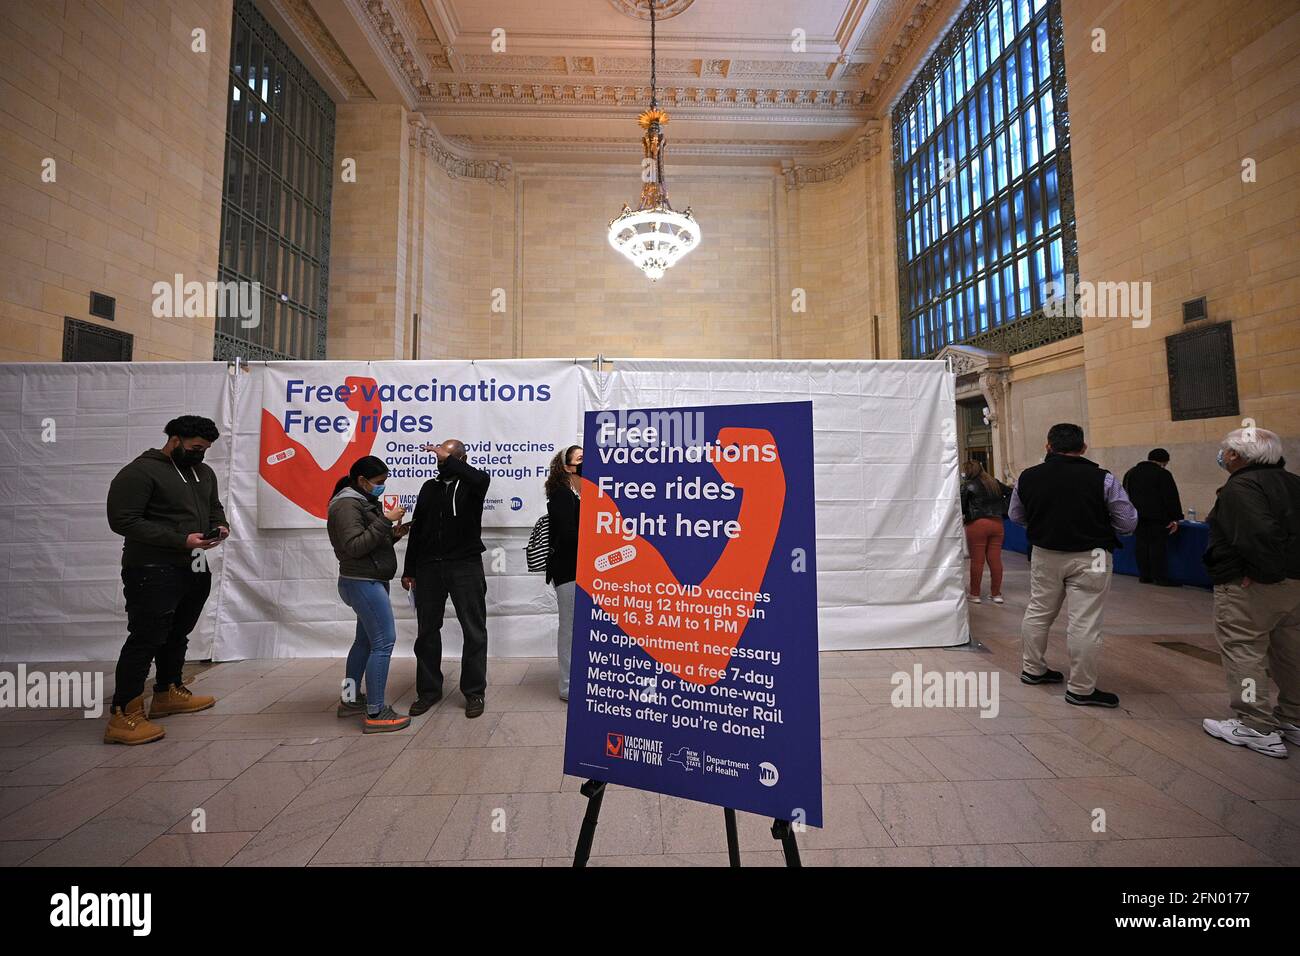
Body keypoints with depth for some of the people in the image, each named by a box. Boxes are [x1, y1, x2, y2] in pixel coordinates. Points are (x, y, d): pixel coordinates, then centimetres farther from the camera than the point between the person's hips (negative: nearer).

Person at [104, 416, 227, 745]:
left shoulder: (204, 472, 13)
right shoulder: (140, 471, -11)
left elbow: (214, 507, 25)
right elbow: (122, 520, -16)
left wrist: (221, 525, 2)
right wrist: (180, 539, -23)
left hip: (195, 569, 8)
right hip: (153, 571, -8)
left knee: (177, 635, 17)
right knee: (146, 639, -7)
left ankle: (168, 693, 31)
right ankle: (123, 716, 2)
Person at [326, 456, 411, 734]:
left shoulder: (363, 502, 15)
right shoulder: (347, 505, -14)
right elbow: (355, 547, -23)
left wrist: (393, 534, 3)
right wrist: (385, 521, -24)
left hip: (367, 582, 10)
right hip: (363, 583, -10)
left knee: (365, 640, 17)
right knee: (384, 643, -9)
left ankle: (350, 700, 30)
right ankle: (375, 714, -3)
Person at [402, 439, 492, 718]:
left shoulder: (471, 484, -1)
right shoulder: (429, 487, 12)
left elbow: (482, 478, -30)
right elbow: (416, 530, 15)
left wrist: (448, 460, -24)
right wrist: (409, 570, 13)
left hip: (466, 567, -5)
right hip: (428, 567, 5)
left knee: (474, 630, 2)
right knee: (427, 630, 13)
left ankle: (474, 692, 16)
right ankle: (428, 690, 28)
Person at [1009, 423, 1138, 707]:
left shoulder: (1027, 477, -4)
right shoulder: (1102, 479, -13)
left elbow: (1016, 516, 9)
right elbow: (1128, 523, -5)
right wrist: (1096, 524, 12)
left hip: (1045, 554, 4)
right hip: (1089, 558, -3)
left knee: (1038, 611, 17)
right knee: (1084, 623, 3)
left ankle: (1033, 669, 30)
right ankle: (1081, 689, 12)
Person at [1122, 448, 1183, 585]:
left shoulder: (1130, 473, 13)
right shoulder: (1163, 474, -7)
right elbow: (1171, 498, -9)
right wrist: (1175, 518, -6)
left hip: (1137, 516, 5)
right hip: (1157, 517, -5)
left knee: (1142, 545, 8)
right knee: (1159, 546, -2)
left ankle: (1144, 575, 11)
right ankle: (1160, 577, -1)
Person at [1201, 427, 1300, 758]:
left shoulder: (1241, 486, -18)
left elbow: (1260, 533, -30)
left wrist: (1261, 570, -18)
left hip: (1246, 587, -9)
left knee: (1243, 651, 0)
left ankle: (1256, 727, 6)